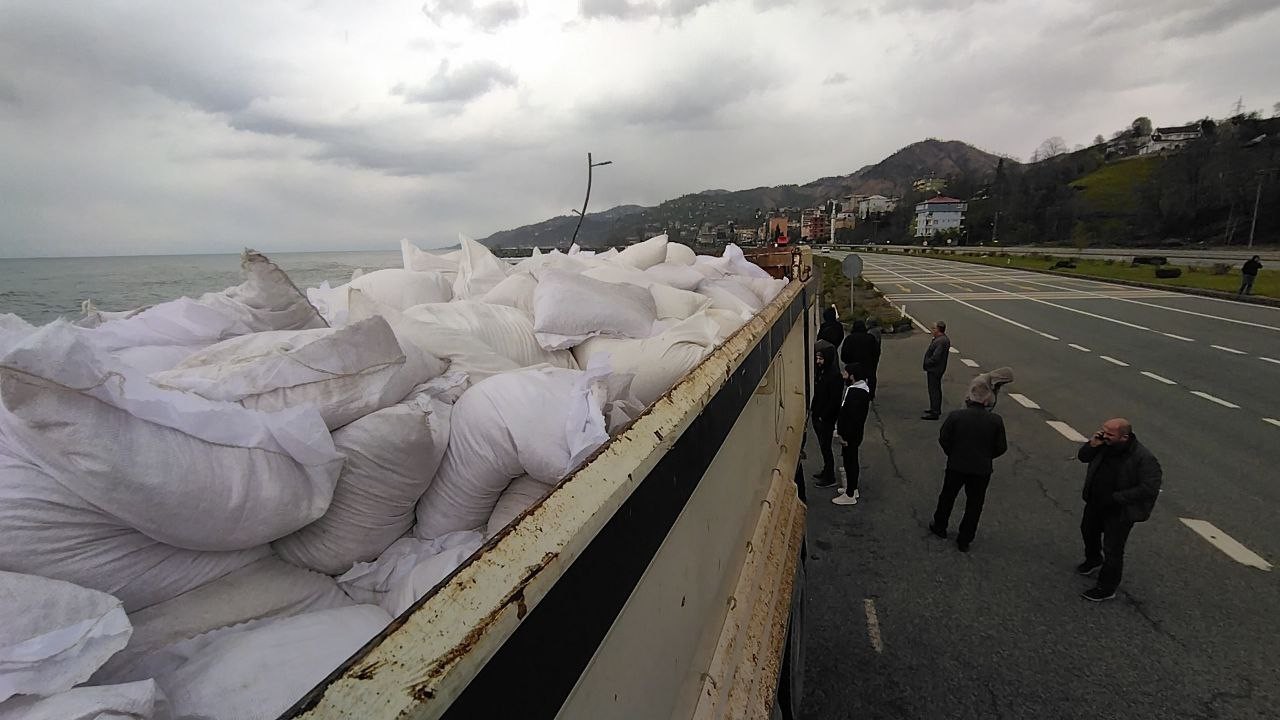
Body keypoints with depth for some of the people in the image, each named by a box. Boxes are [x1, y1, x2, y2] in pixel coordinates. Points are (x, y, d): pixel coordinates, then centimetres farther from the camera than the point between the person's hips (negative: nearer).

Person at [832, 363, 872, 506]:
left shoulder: (854, 392, -26)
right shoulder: (863, 388, 7)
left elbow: (851, 417, -27)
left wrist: (844, 435, -21)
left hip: (850, 435, -10)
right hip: (855, 433, 10)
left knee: (849, 462, 0)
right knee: (851, 461, 22)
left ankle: (850, 495, 11)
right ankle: (853, 488, 36)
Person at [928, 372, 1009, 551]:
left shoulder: (955, 416, -16)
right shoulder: (996, 421, -14)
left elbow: (943, 440, -9)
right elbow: (1001, 448, -6)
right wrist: (985, 457, 12)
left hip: (956, 466, 0)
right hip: (982, 469, 0)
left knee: (947, 496, 21)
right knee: (974, 504, 15)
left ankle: (939, 527, 37)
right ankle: (964, 540, 23)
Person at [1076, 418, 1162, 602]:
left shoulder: (1144, 459, -27)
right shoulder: (1105, 445, -10)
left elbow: (1149, 489, -28)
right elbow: (1083, 457, 2)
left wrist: (1115, 497, -26)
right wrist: (1092, 445, -18)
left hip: (1120, 512, -7)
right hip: (1095, 503, 7)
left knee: (1112, 551, 3)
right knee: (1088, 531, 29)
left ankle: (1107, 589, 21)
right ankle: (1093, 559, 58)